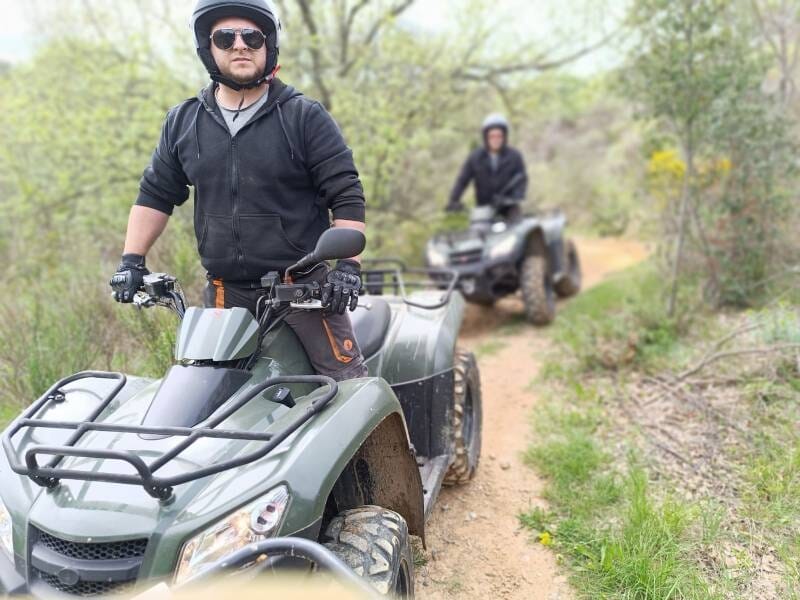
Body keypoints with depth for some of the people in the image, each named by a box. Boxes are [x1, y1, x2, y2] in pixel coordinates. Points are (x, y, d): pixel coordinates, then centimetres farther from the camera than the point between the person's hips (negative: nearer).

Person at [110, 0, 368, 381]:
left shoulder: (305, 117, -3)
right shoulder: (182, 122, 9)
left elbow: (346, 196, -5)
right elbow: (156, 193, 17)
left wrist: (348, 265, -16)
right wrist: (132, 260, 9)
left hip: (303, 285, -4)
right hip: (225, 292, 4)